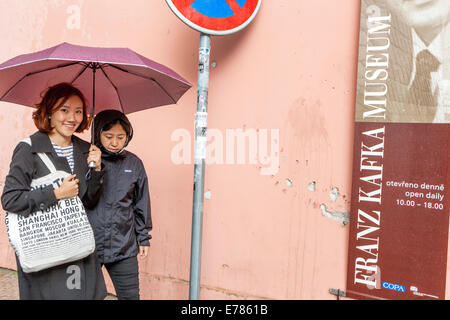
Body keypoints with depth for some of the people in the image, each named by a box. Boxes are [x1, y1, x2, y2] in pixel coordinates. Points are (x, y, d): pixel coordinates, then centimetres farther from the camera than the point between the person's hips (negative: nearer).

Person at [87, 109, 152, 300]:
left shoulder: (134, 163, 4)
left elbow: (141, 204, 11)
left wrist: (143, 238, 13)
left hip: (124, 247, 2)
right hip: (87, 247, -2)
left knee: (130, 295, 8)